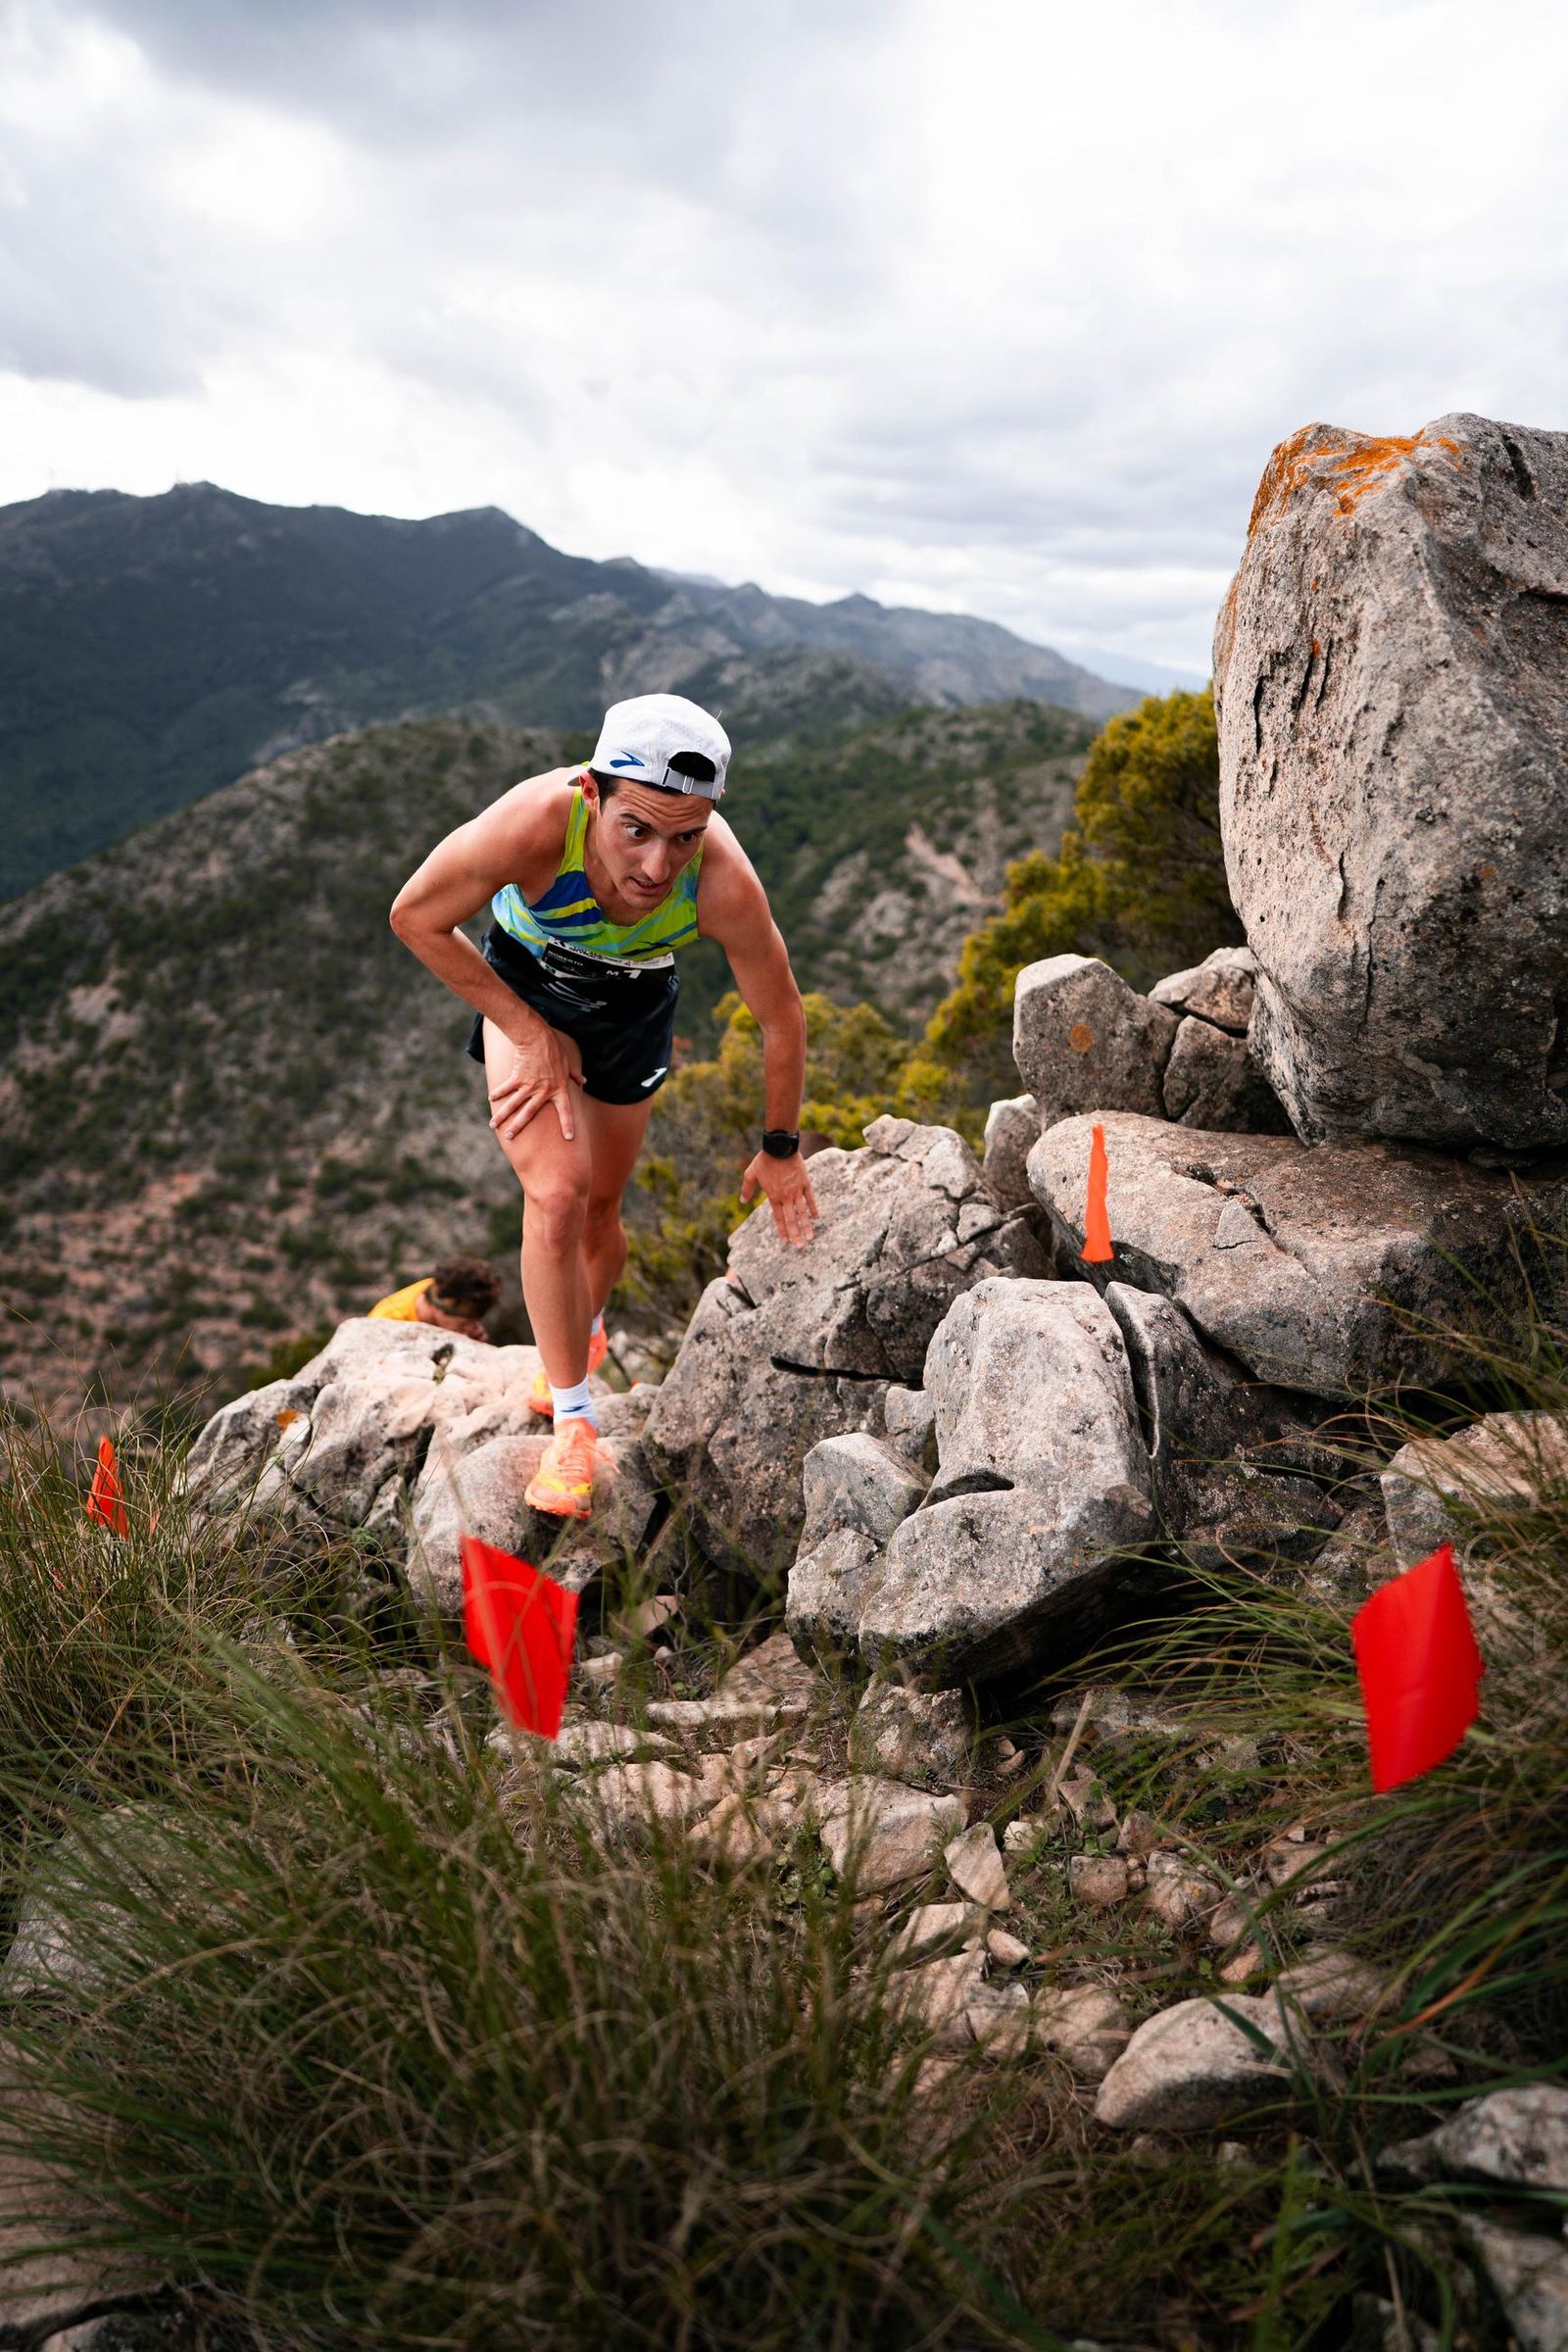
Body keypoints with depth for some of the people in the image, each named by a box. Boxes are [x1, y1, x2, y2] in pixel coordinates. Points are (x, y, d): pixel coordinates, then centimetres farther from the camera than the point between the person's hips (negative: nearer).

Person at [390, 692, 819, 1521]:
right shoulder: (533, 823, -41)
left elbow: (782, 1021, -19)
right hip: (523, 987, -1)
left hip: (632, 1007, 1)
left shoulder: (725, 884, -38)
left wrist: (780, 1150, -6)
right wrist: (529, 1031, -20)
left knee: (600, 1207, 13)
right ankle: (572, 1424, -2)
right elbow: (415, 919, -21)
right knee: (556, 1193, -20)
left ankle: (584, 1332, 48)